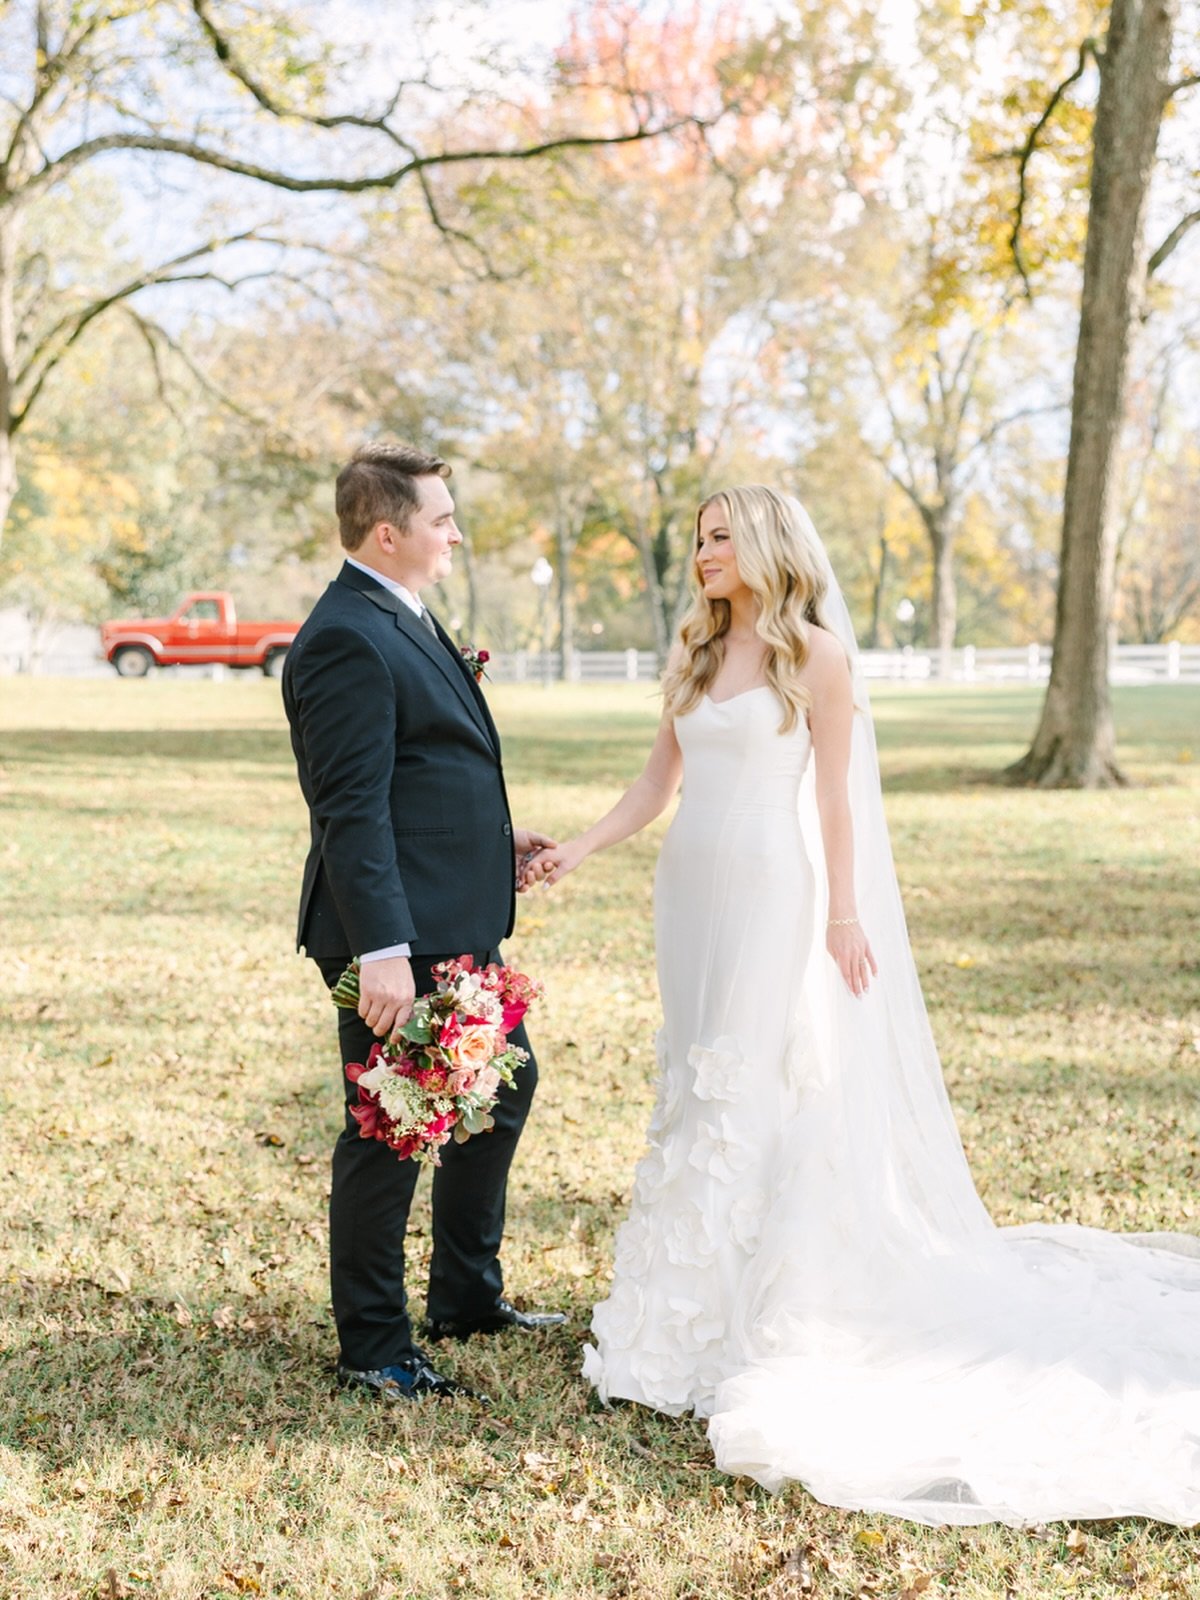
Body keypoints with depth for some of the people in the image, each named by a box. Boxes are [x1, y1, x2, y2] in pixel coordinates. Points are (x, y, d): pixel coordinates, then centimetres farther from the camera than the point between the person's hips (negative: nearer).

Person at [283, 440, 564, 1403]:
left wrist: (496, 836, 17)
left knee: (506, 1083, 21)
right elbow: (352, 811, -25)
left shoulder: (403, 619, 14)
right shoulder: (347, 640, -19)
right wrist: (383, 952, -28)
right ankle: (373, 1348, 18)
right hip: (396, 936, -11)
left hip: (459, 925, 11)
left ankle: (466, 1295, 37)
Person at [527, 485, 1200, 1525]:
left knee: (750, 1090, -4)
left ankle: (738, 1316, 7)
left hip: (774, 895, -7)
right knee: (698, 1084, 10)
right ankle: (701, 1309, 22)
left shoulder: (815, 652, -6)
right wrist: (579, 851, -3)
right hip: (696, 892, 7)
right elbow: (658, 784, 10)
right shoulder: (697, 655, 12)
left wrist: (843, 914, -11)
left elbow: (835, 797, -7)